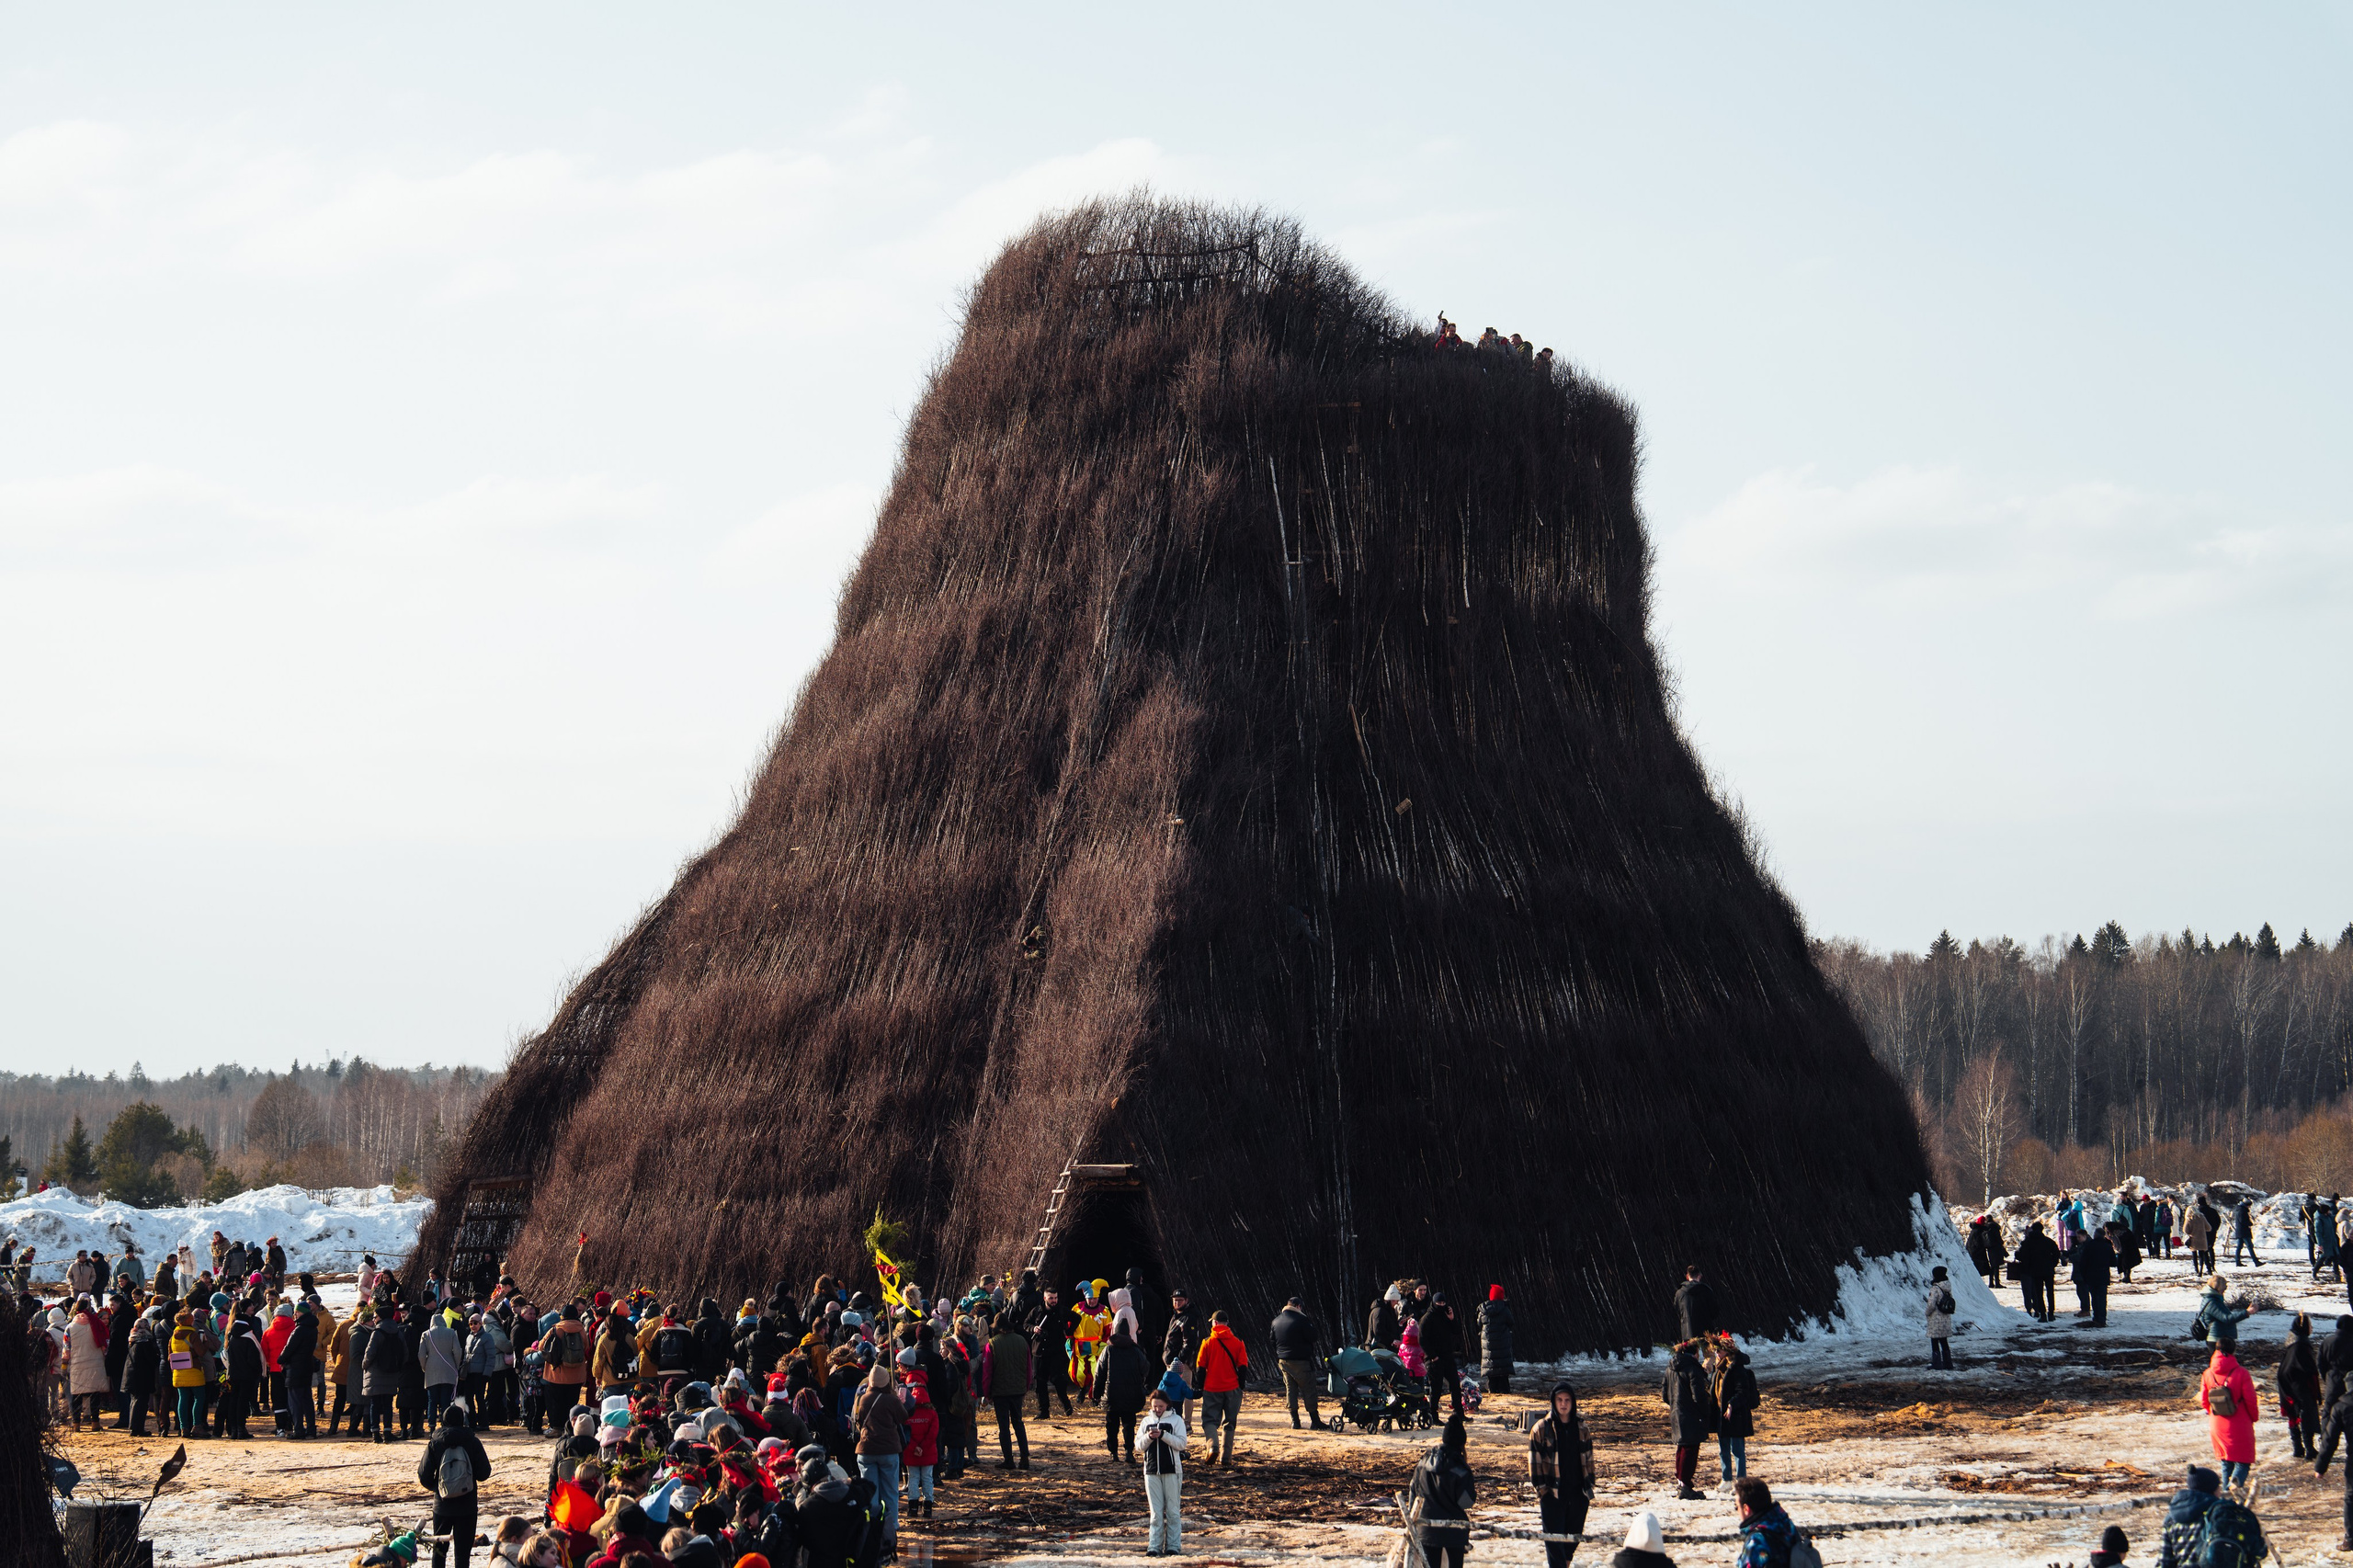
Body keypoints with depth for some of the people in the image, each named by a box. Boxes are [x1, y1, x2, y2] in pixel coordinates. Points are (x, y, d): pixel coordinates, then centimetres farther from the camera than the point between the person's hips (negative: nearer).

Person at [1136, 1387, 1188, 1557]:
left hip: (1172, 1471, -3)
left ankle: (1173, 1546, 4)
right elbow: (1139, 1447, 9)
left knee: (1173, 1511, 0)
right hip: (1151, 1471, 3)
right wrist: (1149, 1437, -10)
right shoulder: (1147, 1421, 12)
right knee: (1156, 1513, 3)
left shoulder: (1176, 1420, 2)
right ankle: (1155, 1547, 4)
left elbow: (1182, 1443, -7)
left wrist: (1163, 1435, -17)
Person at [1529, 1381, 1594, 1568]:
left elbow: (1588, 1459, 15)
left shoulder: (1581, 1427, 8)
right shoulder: (1542, 1428, -3)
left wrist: (1589, 1486, 11)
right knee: (1554, 1539, -6)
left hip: (1578, 1494, 4)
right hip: (1552, 1494, -4)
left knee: (1574, 1537, 10)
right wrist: (1541, 1488, -8)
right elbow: (1534, 1461, -2)